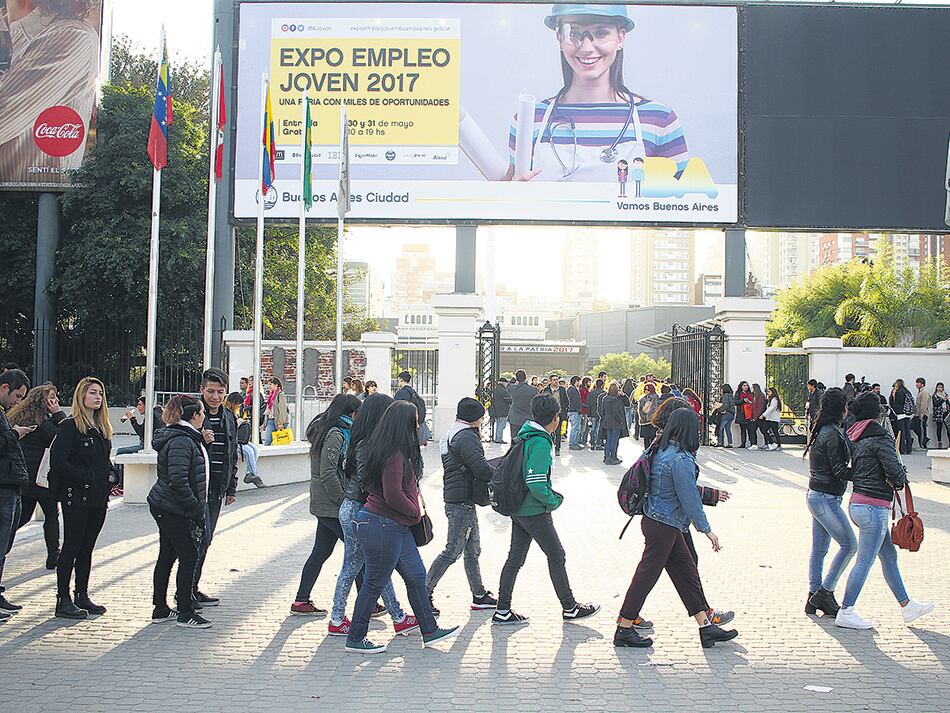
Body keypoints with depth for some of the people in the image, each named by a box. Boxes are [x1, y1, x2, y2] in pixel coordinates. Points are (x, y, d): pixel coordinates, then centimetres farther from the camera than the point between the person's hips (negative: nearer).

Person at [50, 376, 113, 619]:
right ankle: (63, 600, 4)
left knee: (87, 547, 13)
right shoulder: (70, 426, -9)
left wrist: (110, 481, 4)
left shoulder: (102, 428, 15)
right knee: (71, 547, -2)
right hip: (76, 497, -7)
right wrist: (87, 477, -17)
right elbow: (57, 461, -16)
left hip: (98, 498, 7)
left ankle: (82, 596, 20)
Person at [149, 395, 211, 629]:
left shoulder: (188, 438, 13)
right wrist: (197, 510, -19)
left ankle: (160, 609, 22)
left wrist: (204, 442, 11)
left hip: (164, 507, 10)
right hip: (174, 510, -10)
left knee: (167, 557, 14)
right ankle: (185, 613, 4)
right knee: (189, 557, -4)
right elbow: (178, 481, -25)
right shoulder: (181, 441, -19)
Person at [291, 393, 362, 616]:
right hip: (332, 507, -10)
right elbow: (328, 474, -21)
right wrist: (344, 502, -16)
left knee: (321, 552, 14)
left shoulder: (330, 432, 14)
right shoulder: (336, 435, -16)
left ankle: (301, 601, 19)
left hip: (323, 504, 10)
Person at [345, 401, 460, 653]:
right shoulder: (394, 455, -21)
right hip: (382, 526, -10)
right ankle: (356, 639, 14)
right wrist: (415, 512, -10)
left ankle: (430, 631, 22)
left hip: (396, 527, 10)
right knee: (375, 583, 2)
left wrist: (413, 510, 9)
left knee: (416, 576, 14)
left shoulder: (398, 452, 11)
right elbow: (393, 495, -24)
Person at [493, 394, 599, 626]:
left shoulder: (526, 435, 7)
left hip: (518, 509, 9)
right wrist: (554, 501, -12)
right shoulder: (541, 442, -21)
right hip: (535, 512, -9)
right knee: (556, 556, 6)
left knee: (515, 557, 12)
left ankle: (502, 611, 15)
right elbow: (536, 484, -27)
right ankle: (569, 608, 19)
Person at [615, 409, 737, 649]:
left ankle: (706, 627, 19)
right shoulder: (681, 459, -21)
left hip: (656, 520, 10)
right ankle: (624, 631, 10)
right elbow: (689, 498, -18)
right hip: (663, 526, -10)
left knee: (687, 571, 13)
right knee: (647, 574, 0)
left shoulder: (663, 451, 6)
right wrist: (706, 529, -9)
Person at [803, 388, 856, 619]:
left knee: (819, 548, 12)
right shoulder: (833, 433, -18)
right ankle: (825, 591, 3)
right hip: (825, 498, -10)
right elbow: (840, 471, -19)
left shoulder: (820, 430, 11)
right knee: (849, 544, -1)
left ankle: (814, 598, 17)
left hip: (816, 496, 10)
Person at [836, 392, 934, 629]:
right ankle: (846, 612, 4)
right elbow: (895, 470, -22)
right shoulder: (879, 437, -15)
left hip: (857, 503, 9)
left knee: (889, 556, 18)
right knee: (864, 561, -2)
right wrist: (900, 481, 1)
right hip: (874, 507, -9)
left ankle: (907, 606, 28)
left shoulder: (853, 438, 9)